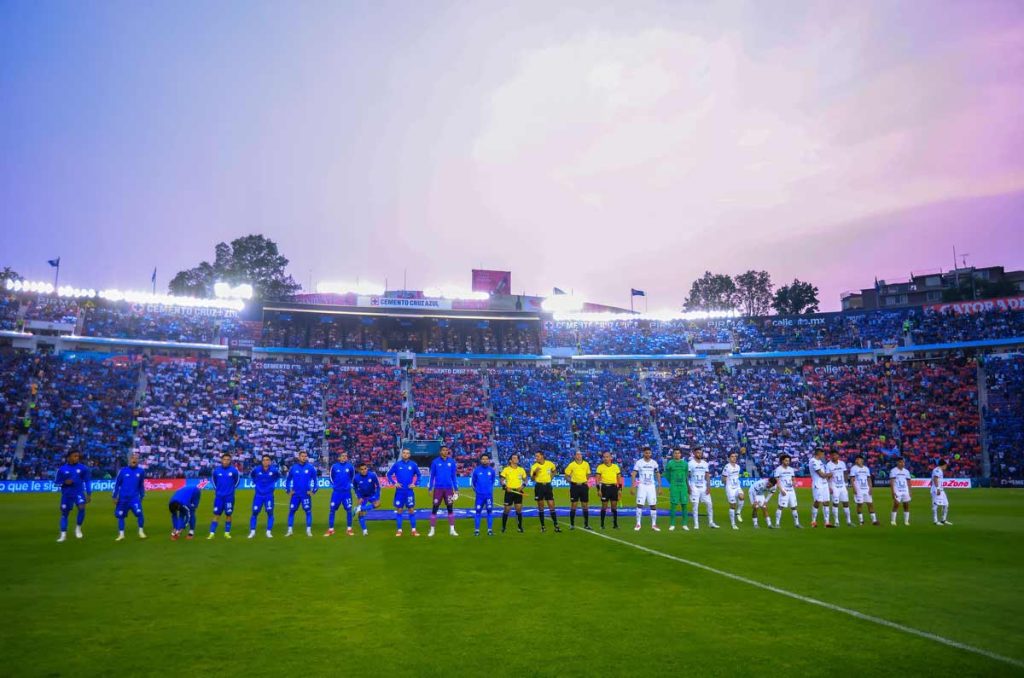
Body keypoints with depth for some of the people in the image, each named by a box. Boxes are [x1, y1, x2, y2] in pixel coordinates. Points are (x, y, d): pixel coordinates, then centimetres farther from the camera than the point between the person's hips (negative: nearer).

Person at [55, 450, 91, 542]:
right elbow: (56, 482, 4)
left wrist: (89, 494, 3)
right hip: (66, 494, 1)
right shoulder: (62, 469, -3)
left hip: (79, 492, -1)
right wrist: (64, 482, -18)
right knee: (64, 513, 7)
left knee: (82, 508, -23)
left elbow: (87, 481, 5)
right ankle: (63, 535, 20)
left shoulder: (83, 468, -2)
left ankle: (78, 528, -3)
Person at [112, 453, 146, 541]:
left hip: (135, 497, -1)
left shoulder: (140, 472, 3)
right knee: (120, 516, 6)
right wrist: (115, 497, 2)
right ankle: (121, 534, 19)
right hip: (123, 498, 1)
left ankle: (141, 531, 1)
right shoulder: (123, 470, -2)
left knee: (139, 513, -16)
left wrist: (141, 496, 17)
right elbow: (117, 484, 3)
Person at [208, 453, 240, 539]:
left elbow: (237, 479, 11)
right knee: (216, 514, 0)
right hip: (219, 496, 1)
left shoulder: (233, 470, -6)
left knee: (228, 514, 5)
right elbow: (212, 479, 17)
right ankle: (212, 533, 2)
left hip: (229, 496, -1)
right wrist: (215, 489, 13)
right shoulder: (216, 470, -2)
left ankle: (227, 533, 15)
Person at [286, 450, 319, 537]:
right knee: (291, 511, 4)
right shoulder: (293, 467, 3)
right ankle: (289, 530, 14)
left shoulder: (311, 467, -2)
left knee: (308, 511, -2)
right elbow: (288, 479, 14)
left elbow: (315, 479, 5)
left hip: (306, 494, -2)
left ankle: (308, 531, 7)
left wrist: (313, 490, -1)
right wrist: (288, 490, 7)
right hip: (295, 494, 2)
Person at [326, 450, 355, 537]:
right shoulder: (334, 466, -4)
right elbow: (331, 477, 13)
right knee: (332, 510, 1)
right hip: (336, 492, 0)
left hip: (346, 492, 0)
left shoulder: (350, 466, -2)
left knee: (349, 510, 0)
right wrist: (334, 485, 8)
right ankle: (330, 530, 10)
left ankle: (349, 529, 12)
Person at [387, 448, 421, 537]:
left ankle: (414, 530, 9)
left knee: (411, 510, 2)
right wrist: (394, 483, -4)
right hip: (399, 491, 0)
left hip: (409, 491, 0)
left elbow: (418, 475, 13)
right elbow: (389, 474, 8)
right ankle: (399, 530, 12)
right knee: (399, 510, 4)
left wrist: (415, 484, 0)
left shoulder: (413, 464, 1)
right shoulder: (397, 464, 0)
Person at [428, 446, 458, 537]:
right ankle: (432, 530, 8)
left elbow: (454, 476, 7)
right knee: (434, 509, 0)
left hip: (448, 489, 2)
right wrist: (430, 488, 0)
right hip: (438, 488, -1)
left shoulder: (452, 462, 2)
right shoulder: (435, 462, -1)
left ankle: (452, 530, 13)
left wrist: (455, 488, 4)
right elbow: (432, 476, 3)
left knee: (450, 509, 6)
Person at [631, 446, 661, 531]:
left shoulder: (654, 463, 4)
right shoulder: (638, 462, -4)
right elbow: (633, 475, -5)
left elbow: (658, 475, 11)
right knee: (640, 505, -4)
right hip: (642, 486, -2)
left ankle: (654, 524, 10)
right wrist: (633, 487, -11)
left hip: (651, 486, 2)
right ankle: (638, 524, 6)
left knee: (653, 505, 1)